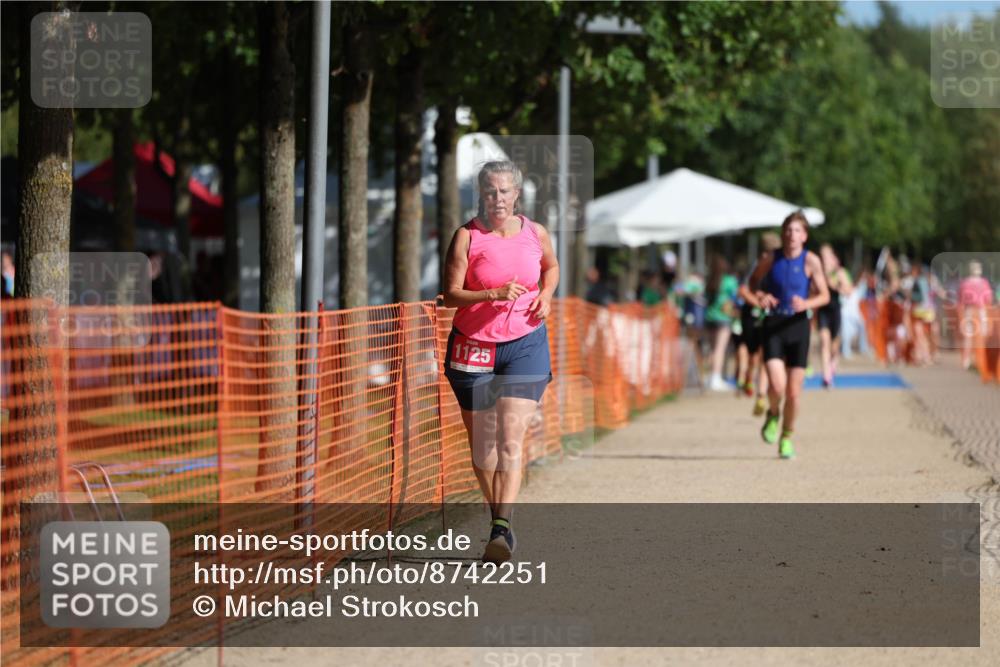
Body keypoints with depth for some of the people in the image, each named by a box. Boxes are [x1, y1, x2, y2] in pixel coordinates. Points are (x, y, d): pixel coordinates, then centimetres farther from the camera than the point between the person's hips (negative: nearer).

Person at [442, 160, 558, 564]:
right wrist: (494, 294, -25)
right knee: (482, 443, 7)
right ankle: (498, 521, 25)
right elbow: (450, 295, -11)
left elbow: (551, 267, 25)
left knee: (510, 439, -14)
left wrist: (545, 296, 5)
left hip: (525, 344, 0)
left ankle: (502, 529, -21)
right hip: (474, 346, 0)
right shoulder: (467, 236, -6)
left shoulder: (535, 234, 3)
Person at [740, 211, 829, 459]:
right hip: (773, 326, 0)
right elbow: (748, 287, 12)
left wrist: (806, 304, -23)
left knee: (794, 391, 3)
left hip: (798, 325, 0)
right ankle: (773, 414, 17)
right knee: (776, 385, -16)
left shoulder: (811, 261, -3)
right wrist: (758, 300, -10)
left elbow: (825, 296, -3)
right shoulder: (771, 260, 1)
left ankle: (787, 437, 23)